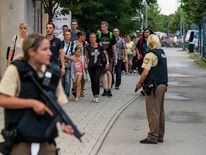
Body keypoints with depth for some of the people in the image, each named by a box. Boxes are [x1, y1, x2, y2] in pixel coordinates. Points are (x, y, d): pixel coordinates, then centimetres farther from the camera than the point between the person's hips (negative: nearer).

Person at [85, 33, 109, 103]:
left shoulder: (100, 46, -5)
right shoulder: (88, 47, -1)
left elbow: (105, 54, 7)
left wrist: (107, 62, 3)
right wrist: (86, 63, 2)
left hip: (99, 66, -2)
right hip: (91, 66, 2)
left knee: (96, 80, -15)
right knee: (92, 81, 5)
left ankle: (97, 96, -8)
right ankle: (94, 96, 16)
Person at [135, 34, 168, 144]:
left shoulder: (150, 55, -14)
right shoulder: (163, 54, 11)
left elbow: (145, 72, -19)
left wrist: (139, 83, -5)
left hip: (154, 86, -8)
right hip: (163, 85, 8)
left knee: (153, 112, -3)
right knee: (160, 111, 14)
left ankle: (153, 137, 0)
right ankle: (160, 135, 20)